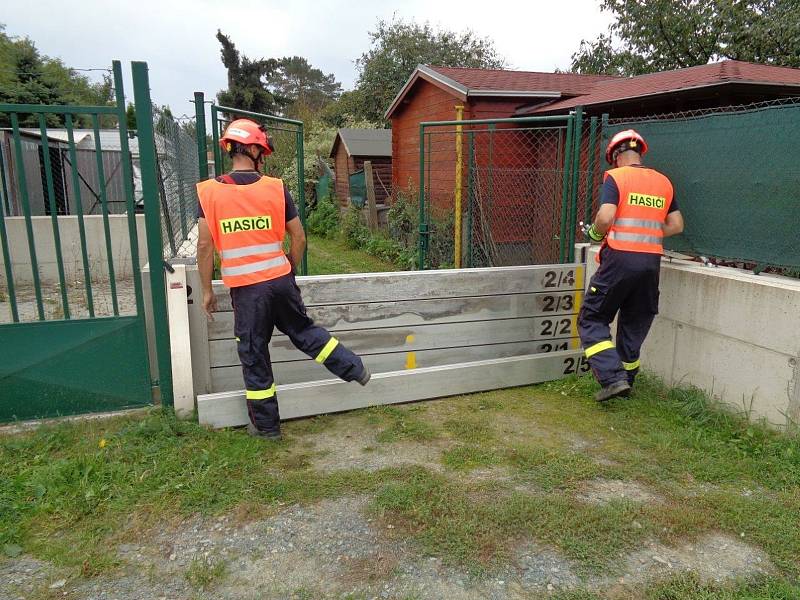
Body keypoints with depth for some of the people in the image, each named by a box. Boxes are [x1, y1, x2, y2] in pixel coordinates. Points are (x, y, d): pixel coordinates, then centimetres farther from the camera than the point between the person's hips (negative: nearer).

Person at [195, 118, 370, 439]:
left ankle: (266, 425, 22)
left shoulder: (210, 192, -4)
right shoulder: (276, 188, 0)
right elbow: (299, 238, 3)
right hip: (280, 280, 2)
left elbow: (205, 245, -5)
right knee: (303, 330, 24)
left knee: (254, 355, 10)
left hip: (245, 288, -1)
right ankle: (355, 369, 29)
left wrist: (207, 290, 4)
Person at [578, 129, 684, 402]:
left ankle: (612, 378, -8)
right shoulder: (663, 181, 14)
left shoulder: (615, 177, -3)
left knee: (592, 319, 5)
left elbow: (605, 218, -16)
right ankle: (626, 380, 27)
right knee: (635, 323, 18)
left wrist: (595, 232, 3)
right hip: (651, 261, 6)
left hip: (620, 258, -6)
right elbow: (676, 225, 14)